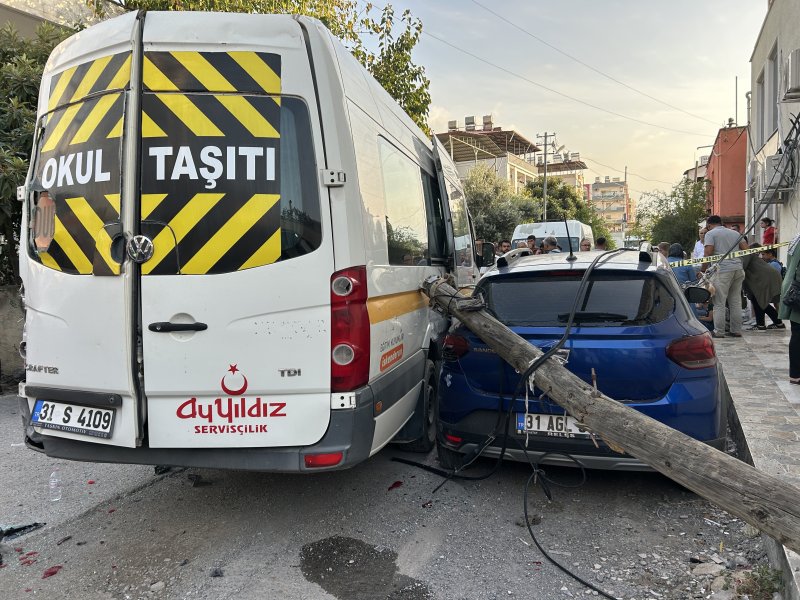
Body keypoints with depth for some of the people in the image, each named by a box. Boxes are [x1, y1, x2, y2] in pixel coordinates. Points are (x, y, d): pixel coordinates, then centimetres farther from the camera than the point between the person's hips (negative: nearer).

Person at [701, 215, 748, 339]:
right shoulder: (735, 233, 22)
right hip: (738, 268, 6)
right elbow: (746, 249, 13)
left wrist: (702, 270, -3)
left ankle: (719, 332, -2)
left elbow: (708, 253, -9)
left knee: (719, 303, -2)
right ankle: (736, 330, 14)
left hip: (722, 269, -6)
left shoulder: (710, 233, 2)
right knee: (736, 302, 11)